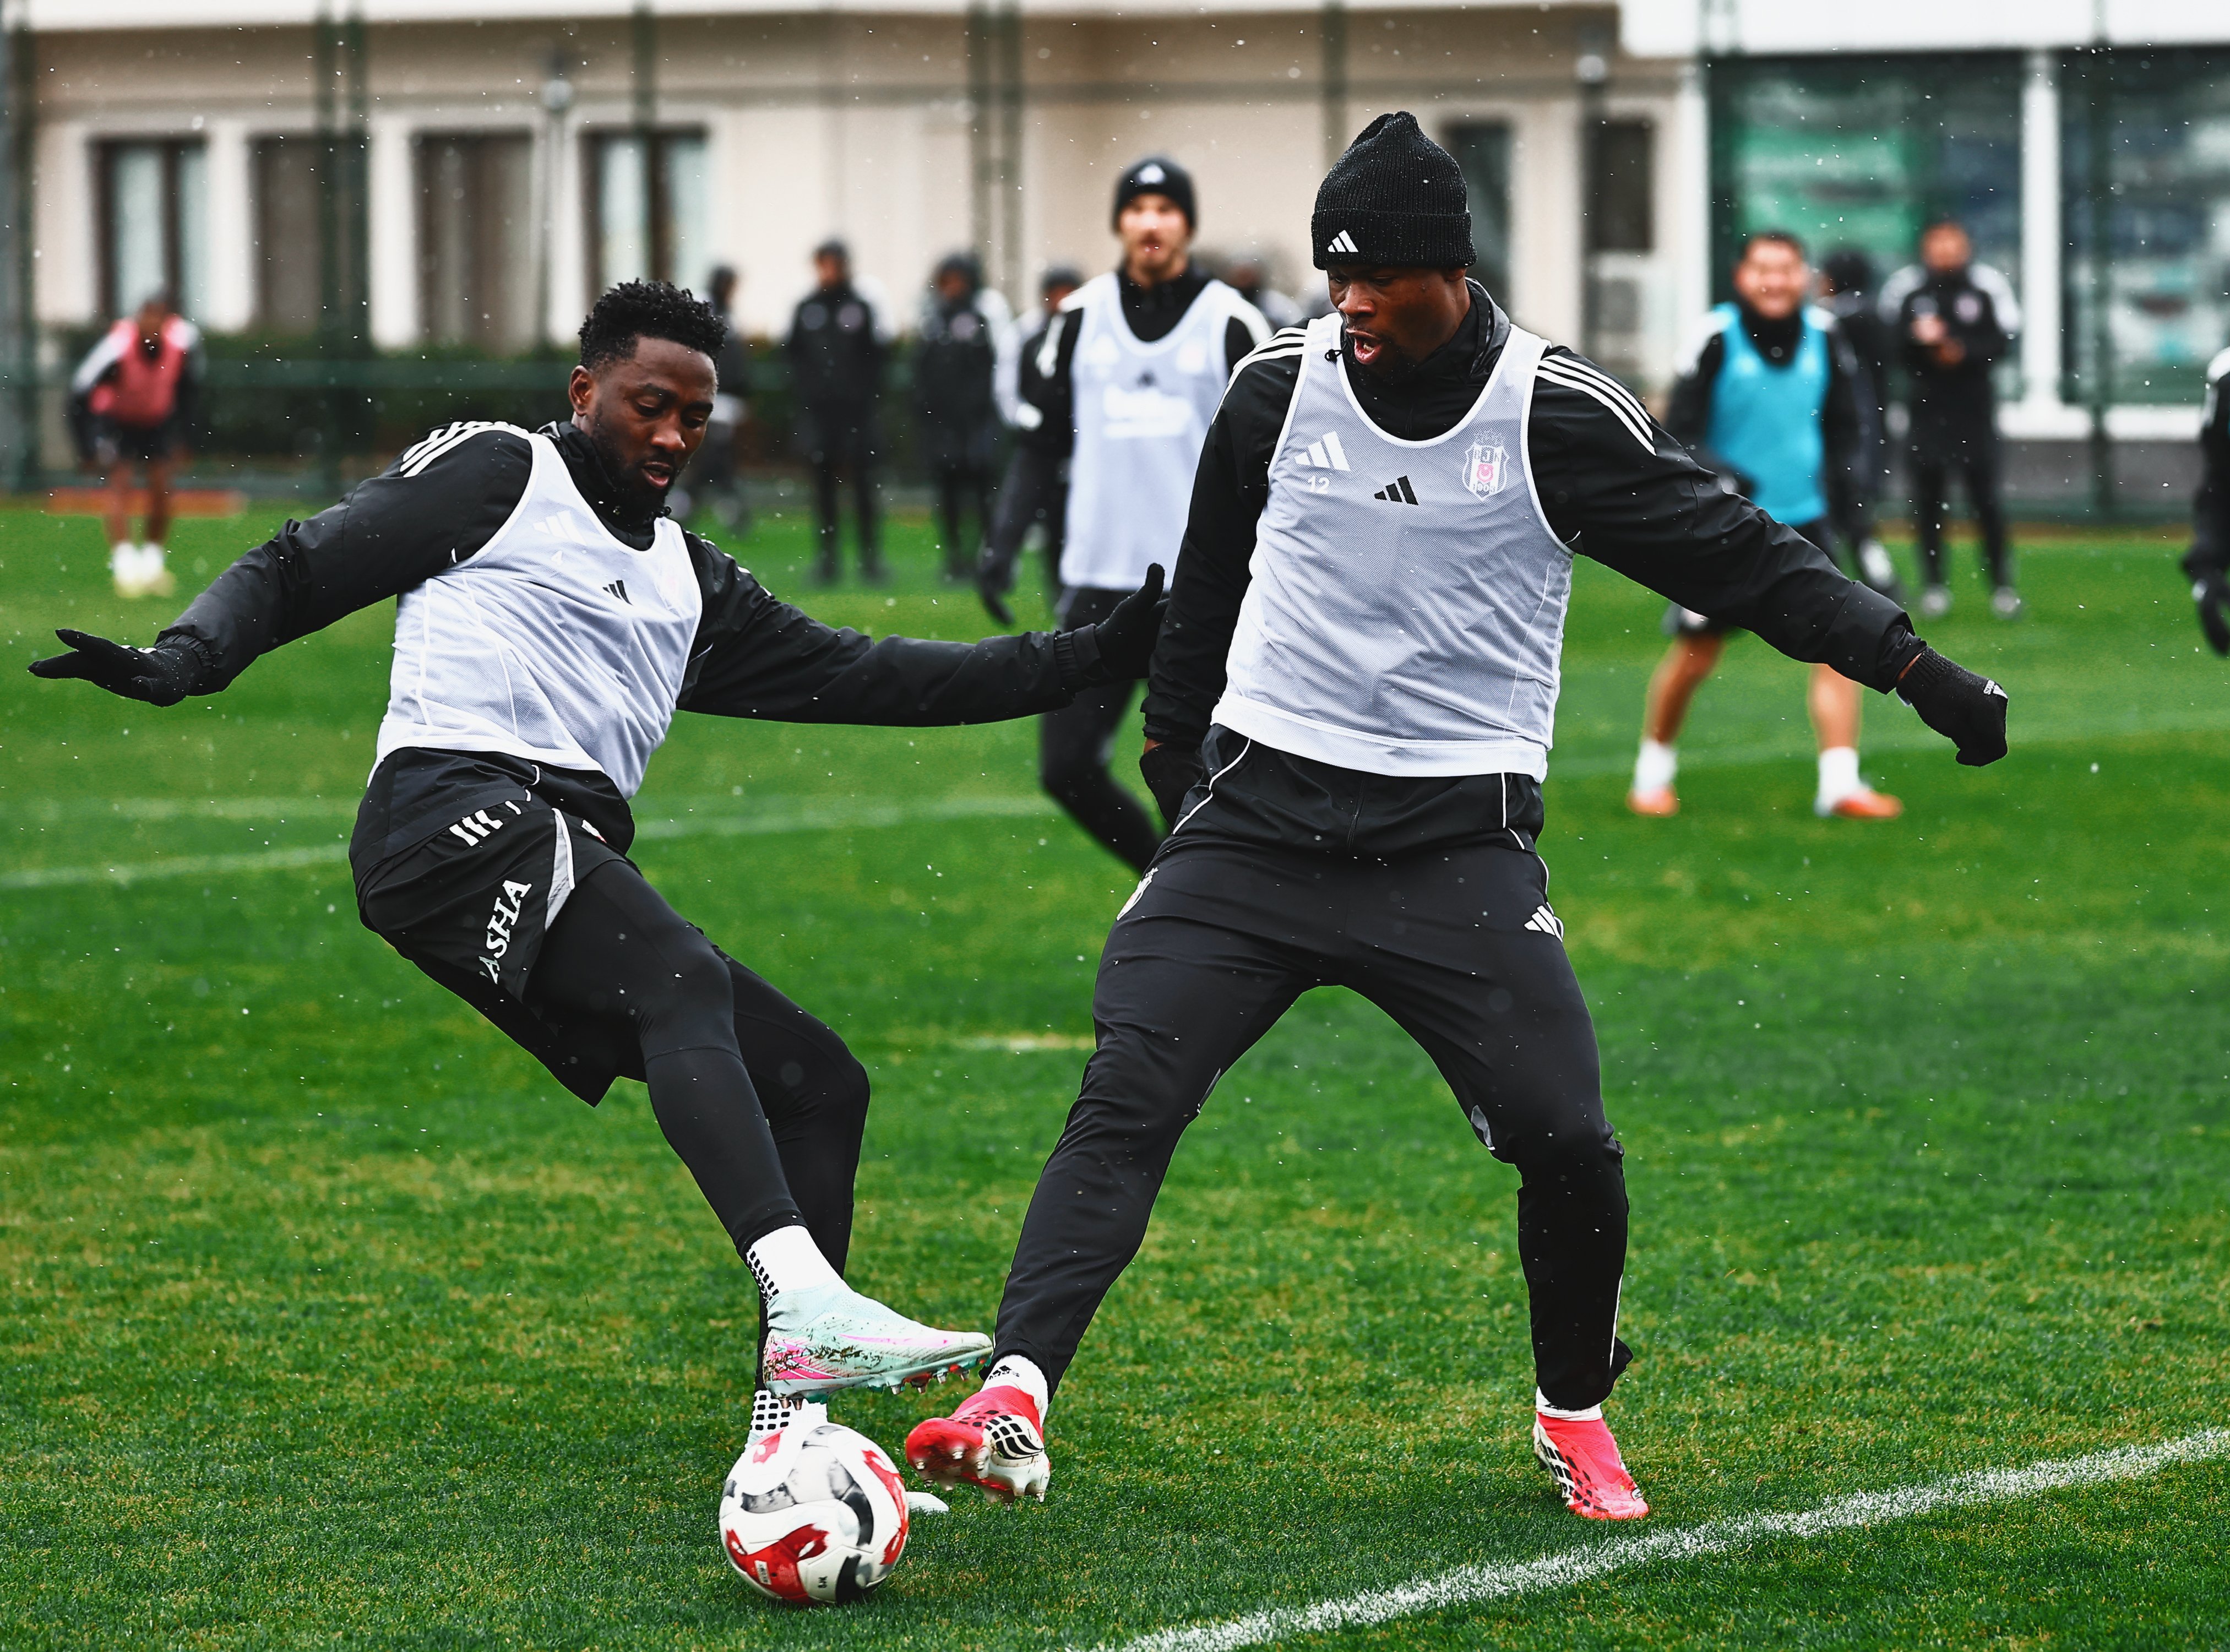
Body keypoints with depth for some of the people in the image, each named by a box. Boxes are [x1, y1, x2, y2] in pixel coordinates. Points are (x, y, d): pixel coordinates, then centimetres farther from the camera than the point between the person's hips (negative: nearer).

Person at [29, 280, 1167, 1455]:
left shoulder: (690, 583, 29)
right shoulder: (496, 474, 10)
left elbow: (859, 676, 26)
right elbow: (297, 572, 8)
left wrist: (1088, 661, 22)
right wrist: (181, 663, -11)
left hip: (570, 871, 9)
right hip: (456, 808, -9)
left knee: (818, 1082, 3)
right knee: (687, 983, -31)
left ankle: (791, 1403, -5)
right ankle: (806, 1300, -48)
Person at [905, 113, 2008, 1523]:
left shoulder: (1563, 416, -5)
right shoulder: (1279, 388, 2)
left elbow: (1742, 559, 0)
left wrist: (1915, 670, -6)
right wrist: (1175, 744, 29)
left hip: (1456, 841, -1)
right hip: (1257, 818, 2)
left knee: (1568, 1142, -10)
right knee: (1129, 1095, -15)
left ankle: (1575, 1412, 16)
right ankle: (1016, 1396, -22)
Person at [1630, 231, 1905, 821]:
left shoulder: (1824, 336, 0)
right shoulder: (1717, 337, -11)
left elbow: (1849, 429, 11)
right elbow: (1678, 434, -8)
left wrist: (1853, 511, 3)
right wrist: (1718, 474, -26)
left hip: (1805, 518, 3)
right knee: (1695, 656, 2)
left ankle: (1840, 783, -7)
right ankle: (1653, 769, 23)